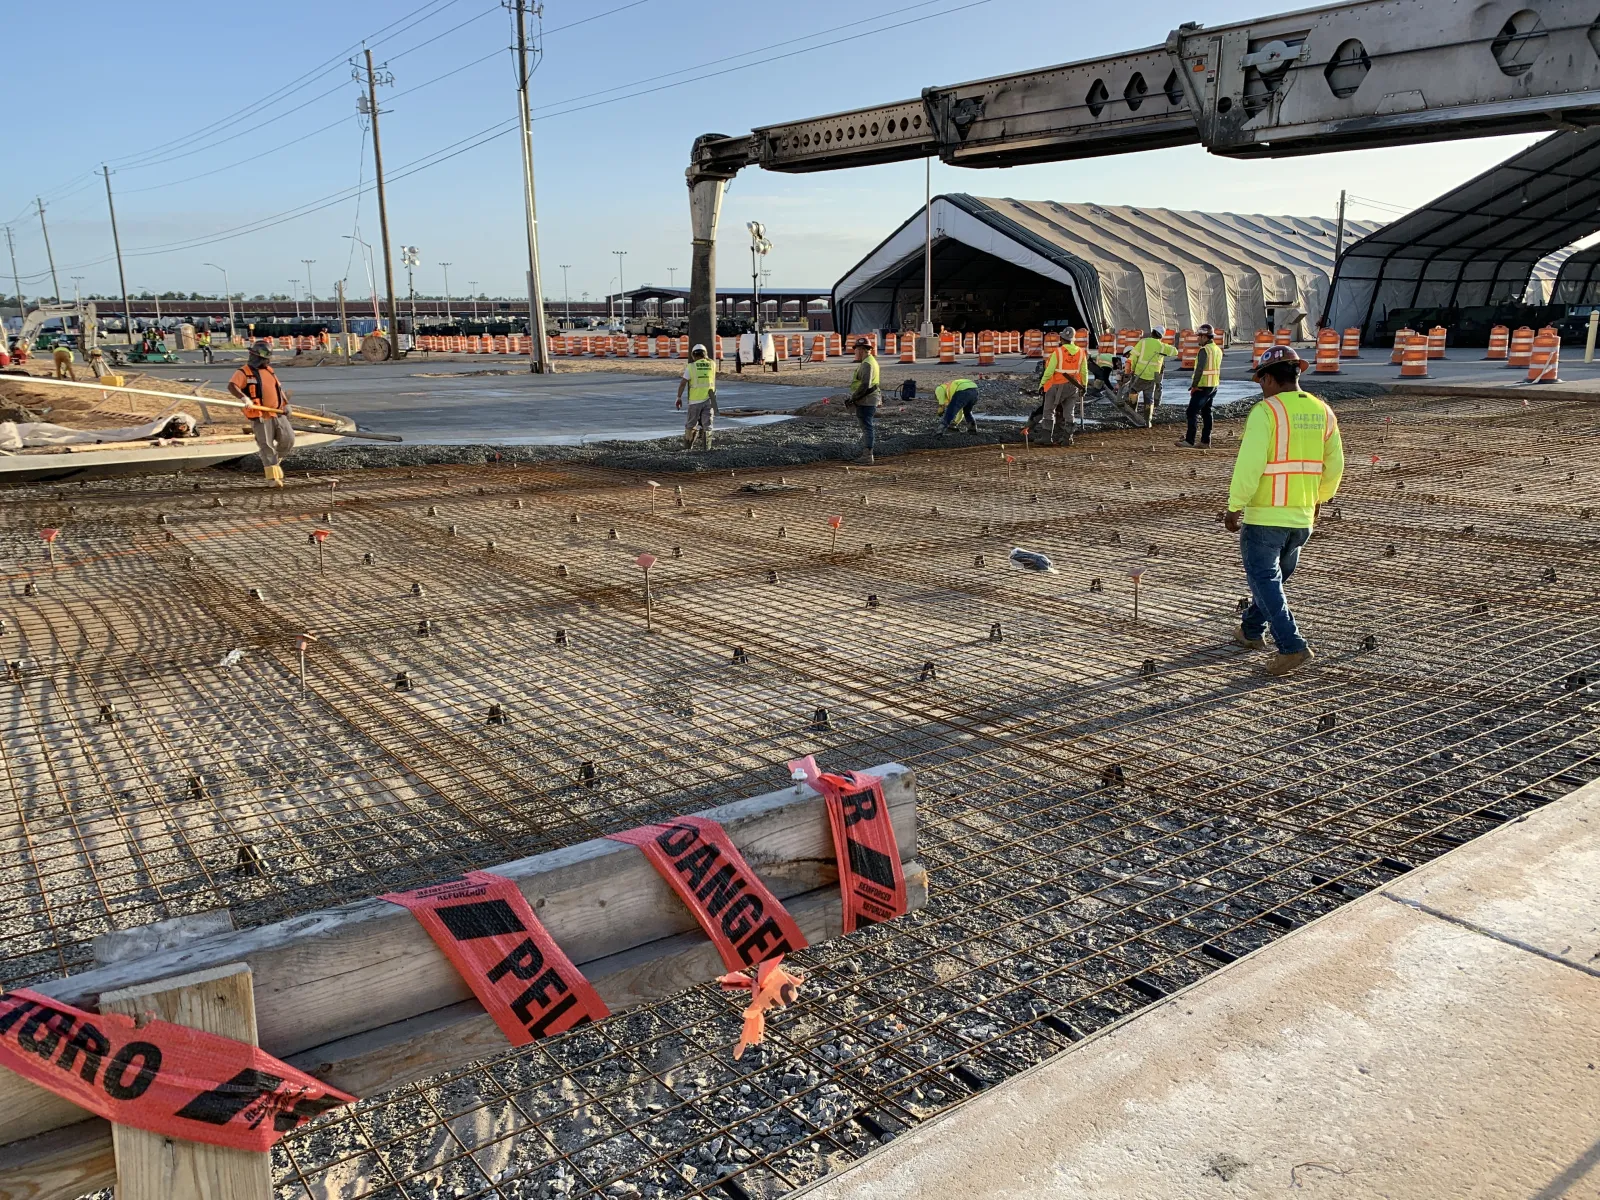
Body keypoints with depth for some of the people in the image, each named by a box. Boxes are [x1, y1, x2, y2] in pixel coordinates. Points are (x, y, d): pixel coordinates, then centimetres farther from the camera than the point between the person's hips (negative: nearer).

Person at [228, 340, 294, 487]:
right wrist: (244, 397, -36)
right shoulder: (244, 372, -4)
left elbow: (279, 388, 26)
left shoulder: (270, 370, 18)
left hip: (278, 413, 6)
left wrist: (286, 403, 10)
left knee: (288, 440, -2)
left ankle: (275, 459, 26)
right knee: (267, 446, -4)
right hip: (260, 416, -6)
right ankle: (273, 477, -1)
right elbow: (232, 386, -19)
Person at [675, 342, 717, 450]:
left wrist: (679, 398, -1)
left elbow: (682, 383, -6)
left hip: (695, 400, -1)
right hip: (709, 400, 1)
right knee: (707, 424, 4)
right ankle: (707, 446, -6)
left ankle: (687, 445, 20)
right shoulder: (712, 365, 4)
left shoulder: (691, 366, -3)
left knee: (691, 424, 13)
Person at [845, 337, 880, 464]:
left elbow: (865, 385, -25)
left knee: (867, 427, -8)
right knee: (868, 427, 14)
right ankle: (867, 456, 20)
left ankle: (868, 457, -6)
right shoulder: (871, 361, 17)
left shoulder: (867, 364, -16)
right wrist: (853, 397, 17)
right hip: (868, 401, 11)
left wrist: (853, 398, -18)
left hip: (866, 401, -11)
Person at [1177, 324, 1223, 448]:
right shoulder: (1218, 350, 13)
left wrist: (1194, 386, -17)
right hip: (1214, 386, 9)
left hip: (1203, 386, -9)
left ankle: (1189, 440, -6)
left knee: (1192, 412, -5)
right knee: (1206, 412, 12)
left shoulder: (1204, 350, -16)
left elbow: (1199, 369, -21)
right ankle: (1205, 441, 13)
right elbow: (1217, 369, 15)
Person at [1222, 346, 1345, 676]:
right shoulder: (1322, 412, 7)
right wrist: (1319, 499, 29)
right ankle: (1251, 631, 36)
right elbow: (1334, 466, 14)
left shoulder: (1265, 412, -14)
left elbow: (1249, 465, -20)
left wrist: (1235, 507, -11)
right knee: (1275, 574, 22)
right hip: (1302, 516, 7)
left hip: (1265, 515, -7)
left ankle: (1292, 646, -9)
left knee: (1264, 579, 0)